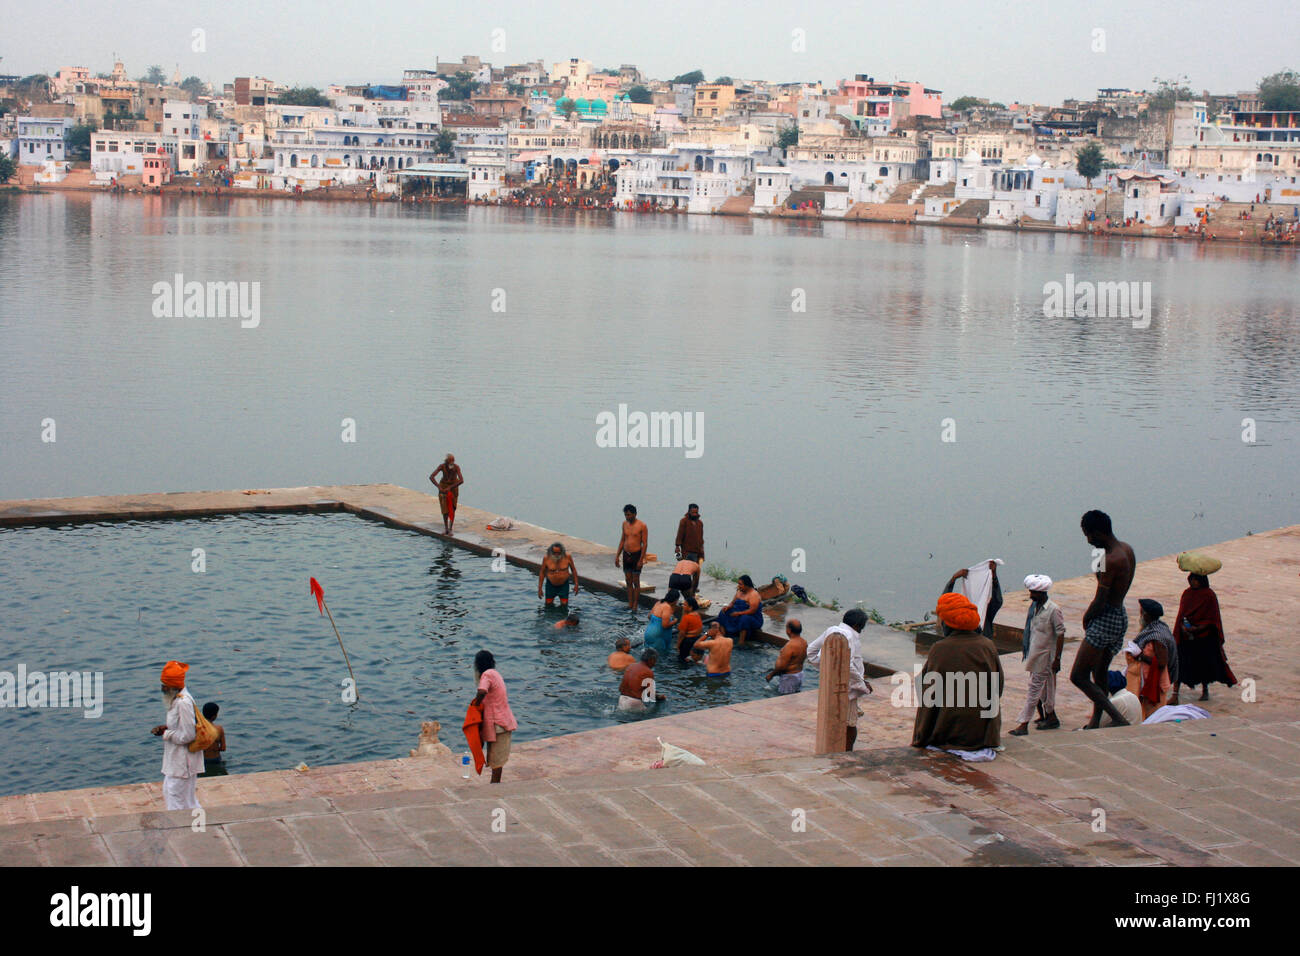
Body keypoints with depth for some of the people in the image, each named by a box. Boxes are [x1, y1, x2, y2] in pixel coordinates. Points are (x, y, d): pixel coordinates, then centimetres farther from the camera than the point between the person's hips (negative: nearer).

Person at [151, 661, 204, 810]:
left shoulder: (183, 703, -25)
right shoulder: (177, 699, 6)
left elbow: (187, 736, -25)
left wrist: (165, 733, -14)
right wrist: (166, 727, 4)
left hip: (183, 761, -10)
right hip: (175, 758, 10)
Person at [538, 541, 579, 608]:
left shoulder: (567, 557, -16)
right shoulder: (546, 558, -16)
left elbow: (573, 570, -2)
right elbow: (542, 572, -5)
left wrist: (576, 584, -2)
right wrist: (539, 588, -3)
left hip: (564, 584, 0)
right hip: (551, 584, 0)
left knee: (564, 605, -4)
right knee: (548, 604, 3)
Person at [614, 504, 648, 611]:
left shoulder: (642, 525, -10)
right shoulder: (625, 524, 7)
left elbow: (645, 544, -11)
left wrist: (641, 560, -16)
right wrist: (617, 556, 12)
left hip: (636, 555, -6)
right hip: (626, 554, 6)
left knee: (636, 582, -1)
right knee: (628, 582, 8)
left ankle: (635, 606, 4)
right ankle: (630, 604, 14)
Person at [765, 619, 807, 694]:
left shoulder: (790, 646, -27)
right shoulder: (804, 642, 2)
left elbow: (782, 666, -25)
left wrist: (771, 674, -9)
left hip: (789, 677, -9)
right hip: (800, 673, 9)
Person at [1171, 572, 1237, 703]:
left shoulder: (1209, 596, -8)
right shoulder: (1187, 594, 5)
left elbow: (1212, 620, -8)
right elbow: (1181, 615, 8)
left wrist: (1197, 628, -20)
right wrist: (1183, 627, -11)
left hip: (1204, 636, -3)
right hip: (1185, 636, 3)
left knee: (1203, 664, 10)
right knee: (1179, 663, -6)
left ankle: (1205, 690, 34)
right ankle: (1175, 695, -8)